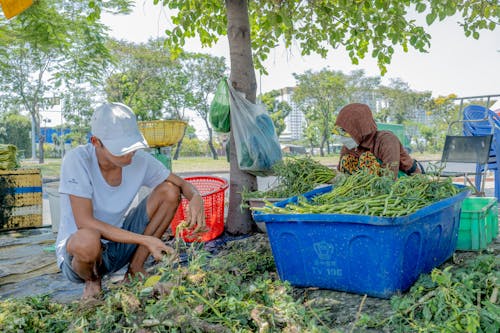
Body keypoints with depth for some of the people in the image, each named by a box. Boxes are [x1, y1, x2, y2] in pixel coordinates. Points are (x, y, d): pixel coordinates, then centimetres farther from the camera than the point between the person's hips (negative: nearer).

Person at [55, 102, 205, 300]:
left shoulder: (139, 159, -11)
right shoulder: (77, 160, -24)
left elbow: (181, 183, 0)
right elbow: (85, 222, -29)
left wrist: (195, 197, -26)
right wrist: (144, 239, -33)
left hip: (119, 244, 4)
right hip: (76, 252, -4)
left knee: (170, 191, -10)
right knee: (87, 240, -41)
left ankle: (136, 268, -1)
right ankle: (92, 280, -3)